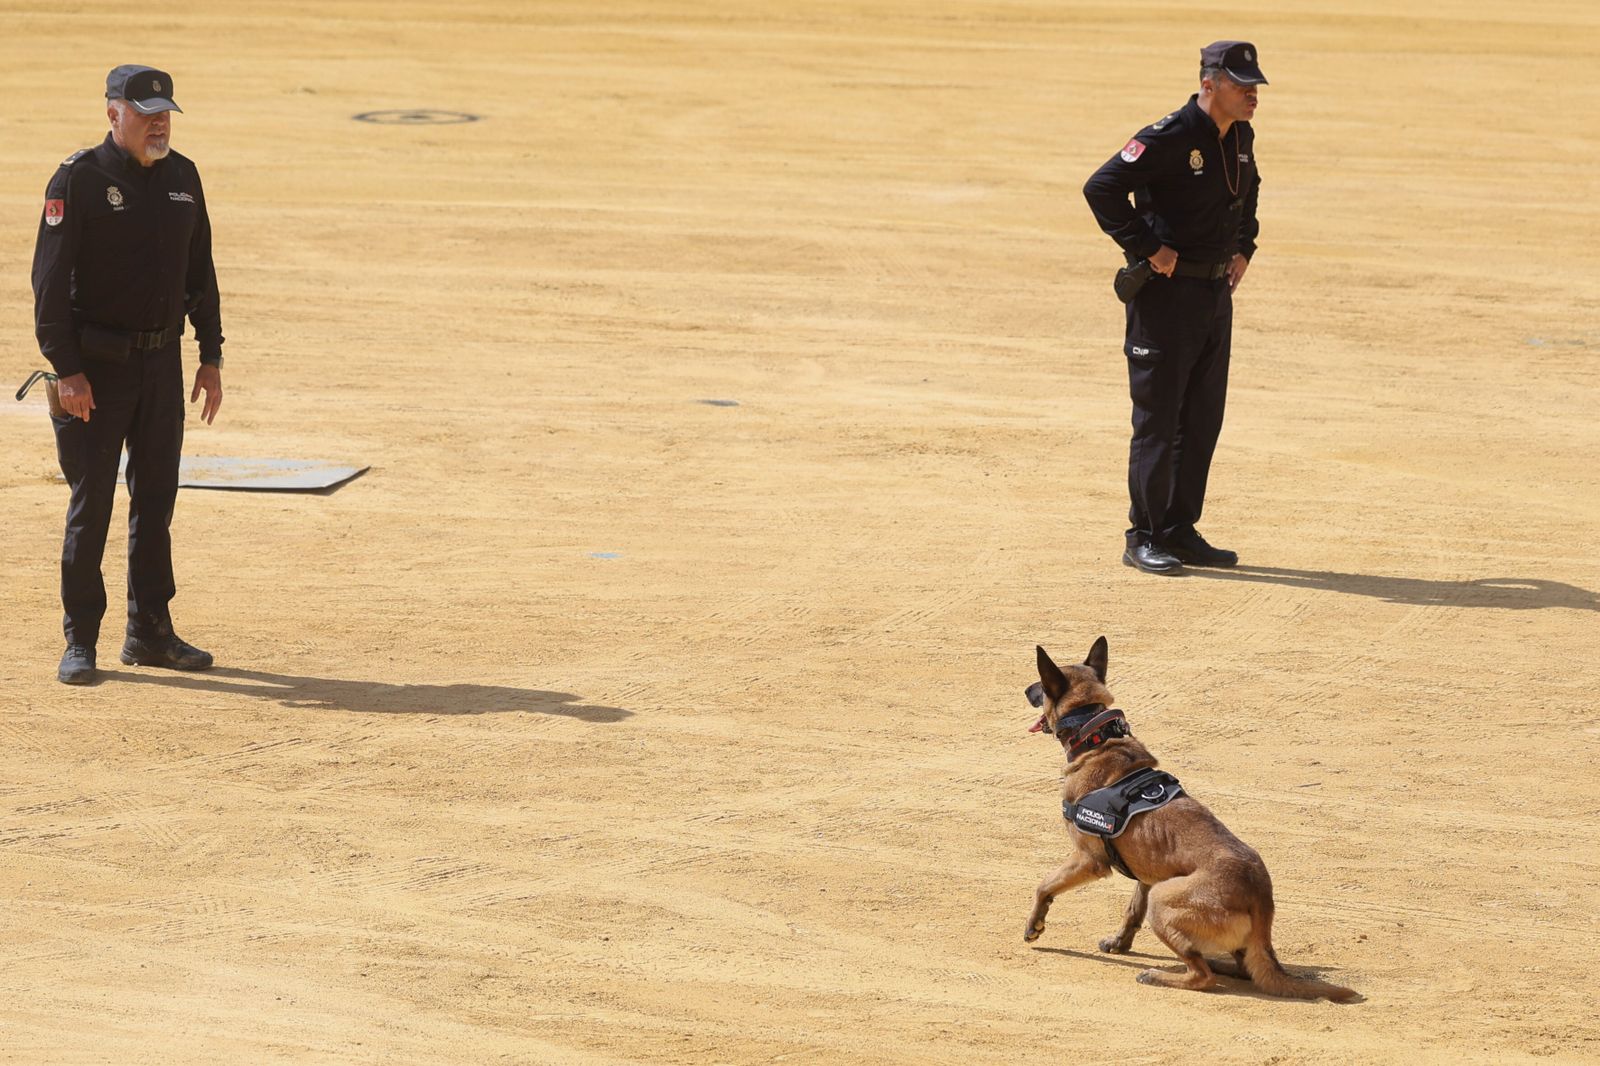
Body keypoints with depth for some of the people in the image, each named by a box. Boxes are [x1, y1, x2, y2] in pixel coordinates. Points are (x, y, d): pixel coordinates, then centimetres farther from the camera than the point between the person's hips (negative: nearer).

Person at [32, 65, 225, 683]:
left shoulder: (182, 178, 8)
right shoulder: (79, 179, -10)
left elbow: (200, 273, 15)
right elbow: (50, 280, -12)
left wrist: (210, 358, 10)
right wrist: (67, 371, -18)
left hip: (162, 362, 6)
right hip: (97, 365, -5)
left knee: (156, 499, 10)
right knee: (91, 504, -2)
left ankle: (149, 633, 19)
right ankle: (80, 642, 5)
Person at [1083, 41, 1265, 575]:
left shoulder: (1241, 138, 7)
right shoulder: (1169, 138, -18)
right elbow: (1102, 188, -22)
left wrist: (1243, 248, 16)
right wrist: (1148, 248, -21)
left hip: (1217, 291, 8)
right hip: (1166, 291, -8)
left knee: (1203, 419, 11)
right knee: (1157, 418, -3)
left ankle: (1180, 531, 20)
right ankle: (1144, 536, 5)